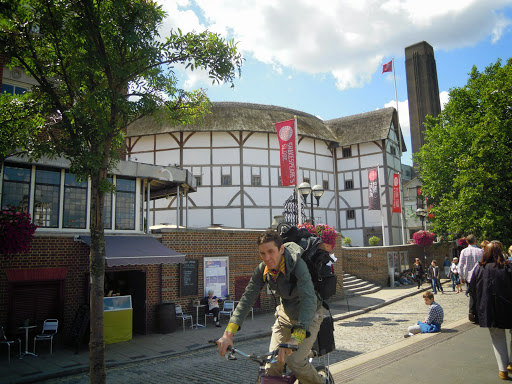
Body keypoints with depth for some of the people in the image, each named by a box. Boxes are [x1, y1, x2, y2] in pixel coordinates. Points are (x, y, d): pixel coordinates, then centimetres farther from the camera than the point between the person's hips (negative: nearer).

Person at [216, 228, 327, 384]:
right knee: (272, 365, -4)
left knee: (295, 361, -18)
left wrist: (294, 339, -54)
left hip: (309, 315, -4)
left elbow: (309, 300, -43)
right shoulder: (262, 269, -16)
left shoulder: (297, 264, -33)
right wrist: (228, 333, -28)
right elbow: (247, 297, -17)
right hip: (285, 314, 5)